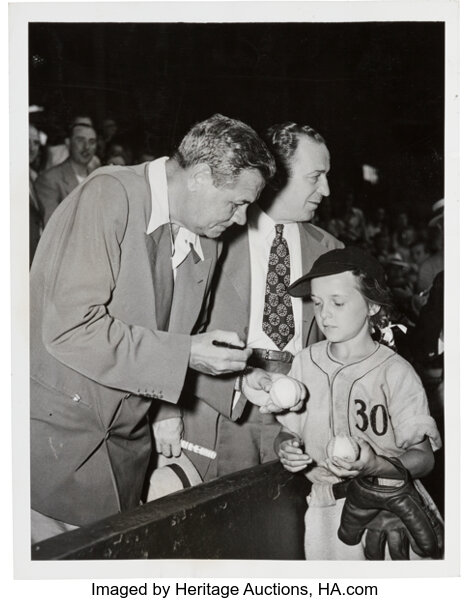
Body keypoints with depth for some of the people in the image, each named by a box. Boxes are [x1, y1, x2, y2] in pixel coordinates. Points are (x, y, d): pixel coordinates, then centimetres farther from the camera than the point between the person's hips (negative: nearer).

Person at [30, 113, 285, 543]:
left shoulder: (207, 244, 6)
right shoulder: (109, 195, -18)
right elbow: (70, 328, -25)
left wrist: (236, 375, -1)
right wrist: (184, 354, -22)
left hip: (127, 434, 7)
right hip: (55, 427, -6)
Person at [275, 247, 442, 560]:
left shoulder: (395, 372, -11)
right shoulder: (305, 363, 2)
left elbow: (423, 457, -11)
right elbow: (288, 431, 10)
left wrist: (374, 465, -27)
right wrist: (287, 449, -12)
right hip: (327, 510, 3)